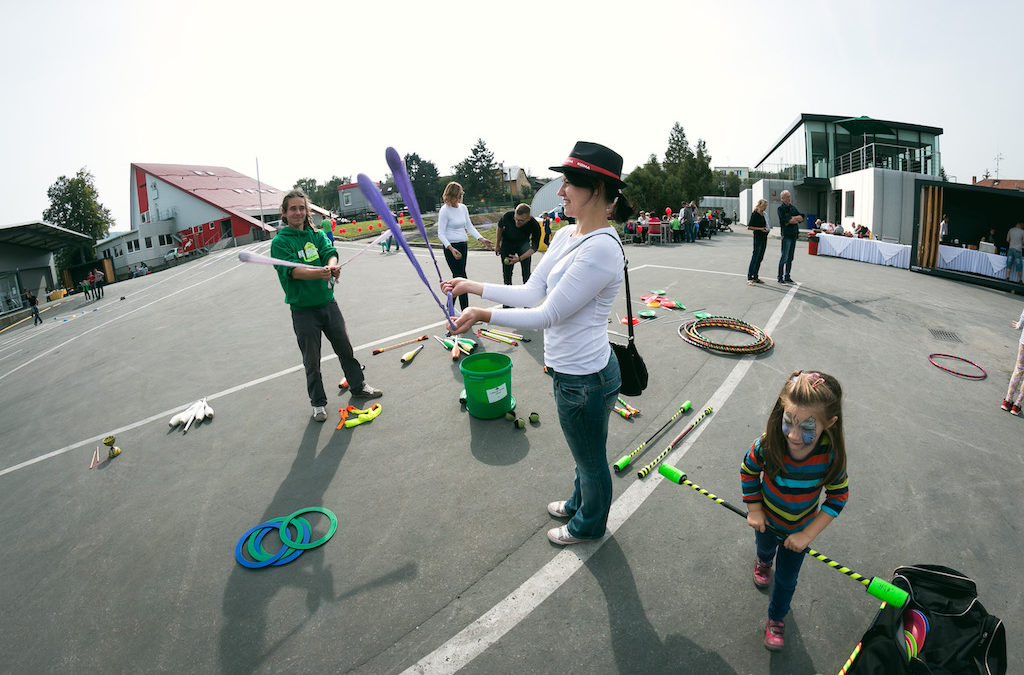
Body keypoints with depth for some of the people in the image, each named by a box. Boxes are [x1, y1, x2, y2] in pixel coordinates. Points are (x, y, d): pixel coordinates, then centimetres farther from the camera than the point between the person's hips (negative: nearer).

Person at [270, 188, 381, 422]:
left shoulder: (317, 234, 6)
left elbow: (330, 252, -11)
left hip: (328, 302, 4)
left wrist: (332, 266, -35)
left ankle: (358, 386, 37)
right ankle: (317, 402, 27)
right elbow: (292, 270, -22)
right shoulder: (280, 241, -8)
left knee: (345, 348, 16)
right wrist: (318, 273, -42)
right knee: (311, 361, 9)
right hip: (303, 309, -4)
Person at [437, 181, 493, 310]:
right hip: (451, 247, -7)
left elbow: (469, 227, 17)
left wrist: (481, 239, 5)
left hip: (463, 245, 7)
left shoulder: (463, 208, 10)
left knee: (458, 277, 12)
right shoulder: (445, 210, -11)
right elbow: (441, 234, -12)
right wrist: (451, 249, -25)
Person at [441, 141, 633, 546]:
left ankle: (589, 525, 44)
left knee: (591, 460, 18)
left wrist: (483, 314, -23)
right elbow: (532, 293, 5)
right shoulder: (565, 236, 4)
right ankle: (579, 503, 56)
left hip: (584, 377, -9)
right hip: (569, 370, 9)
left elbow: (549, 314, -26)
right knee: (583, 454, 31)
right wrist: (473, 286, 5)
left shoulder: (601, 248, -26)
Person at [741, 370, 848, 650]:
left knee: (786, 578, 19)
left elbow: (838, 498, -17)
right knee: (764, 548, 33)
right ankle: (763, 561, 70)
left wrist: (807, 534, -19)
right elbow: (748, 471, -13)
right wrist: (754, 509, -10)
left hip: (800, 529, 0)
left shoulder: (831, 455, -34)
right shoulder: (768, 444, -35)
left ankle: (776, 618, 48)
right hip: (767, 520, 0)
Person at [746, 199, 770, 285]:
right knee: (755, 257, -11)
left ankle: (755, 277, 15)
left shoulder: (764, 214, 13)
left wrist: (766, 229, 10)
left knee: (760, 258, 9)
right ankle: (749, 278, -9)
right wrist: (760, 228, -17)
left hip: (764, 238, 8)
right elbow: (749, 227, -13)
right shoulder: (755, 214, -9)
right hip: (758, 238, -8)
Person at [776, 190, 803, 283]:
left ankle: (787, 277, 16)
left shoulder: (793, 207, 16)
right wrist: (796, 219, -2)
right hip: (786, 235, -7)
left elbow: (801, 218, 8)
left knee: (790, 258, 9)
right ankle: (780, 277, -1)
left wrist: (793, 218, -8)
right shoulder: (781, 208, -5)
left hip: (794, 235, 7)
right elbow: (785, 220, -18)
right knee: (784, 257, -7)